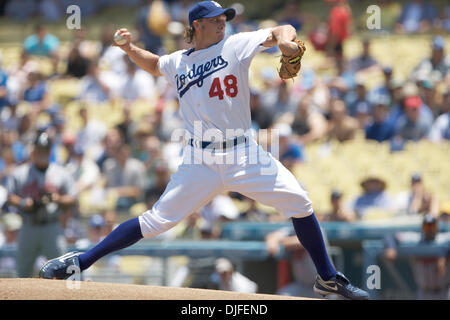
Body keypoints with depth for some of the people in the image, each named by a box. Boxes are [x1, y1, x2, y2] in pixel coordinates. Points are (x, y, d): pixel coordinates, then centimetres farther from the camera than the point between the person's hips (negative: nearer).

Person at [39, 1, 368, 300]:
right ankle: (80, 261, -1)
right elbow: (154, 64, 32)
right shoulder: (178, 63, 10)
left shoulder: (236, 46, 3)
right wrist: (130, 49, 14)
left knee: (300, 203, -10)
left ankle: (328, 278, 7)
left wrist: (284, 40, -25)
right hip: (201, 162, 0)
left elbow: (283, 30, -2)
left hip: (244, 154, 0)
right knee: (157, 220, -8)